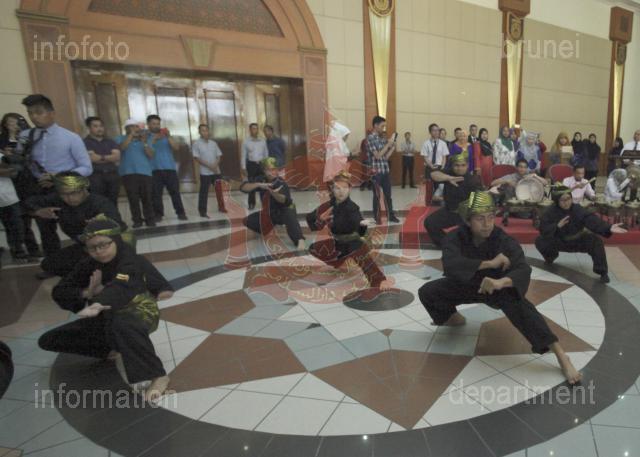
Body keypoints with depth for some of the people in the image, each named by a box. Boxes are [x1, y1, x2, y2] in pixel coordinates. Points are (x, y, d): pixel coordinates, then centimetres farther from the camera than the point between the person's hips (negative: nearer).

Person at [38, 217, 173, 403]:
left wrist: (98, 305, -64)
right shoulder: (88, 265, -2)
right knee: (48, 341, 4)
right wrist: (87, 293, -21)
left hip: (139, 312, -8)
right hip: (106, 318, 8)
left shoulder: (130, 262, -23)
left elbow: (120, 287, -44)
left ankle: (158, 376, -34)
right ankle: (112, 349, 12)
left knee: (122, 325, -45)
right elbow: (59, 292, -1)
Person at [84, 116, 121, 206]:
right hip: (95, 176, -4)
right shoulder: (86, 142, 3)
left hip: (113, 175, 4)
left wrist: (101, 157, -8)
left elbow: (117, 156, 3)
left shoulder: (110, 142, 18)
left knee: (112, 204, 5)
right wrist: (111, 159, 1)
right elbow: (92, 158, -9)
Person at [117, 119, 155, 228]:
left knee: (147, 197, -3)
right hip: (128, 173, -1)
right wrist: (131, 134, -8)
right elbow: (122, 147, -11)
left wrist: (144, 142, -6)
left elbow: (151, 155, 5)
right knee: (133, 198, -4)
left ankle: (150, 219, 3)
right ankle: (137, 220, 2)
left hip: (145, 172, 2)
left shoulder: (143, 140, 18)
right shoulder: (121, 138, 12)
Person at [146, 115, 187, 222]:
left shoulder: (166, 136, 15)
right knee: (156, 194, -1)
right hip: (154, 170, -1)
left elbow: (176, 148, 2)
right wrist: (154, 140, -15)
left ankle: (180, 213, 2)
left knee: (175, 191, -1)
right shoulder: (145, 137, 9)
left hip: (170, 168, 1)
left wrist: (169, 136, -10)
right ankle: (158, 214, 6)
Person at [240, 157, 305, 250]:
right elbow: (243, 187, -18)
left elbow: (285, 200, -38)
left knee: (289, 213, -40)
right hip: (269, 213, 6)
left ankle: (299, 240, -49)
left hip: (283, 212, -6)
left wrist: (274, 193, -59)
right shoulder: (261, 179, -7)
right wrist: (258, 184, -36)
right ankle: (269, 227, 19)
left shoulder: (281, 183, -22)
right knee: (248, 221, -4)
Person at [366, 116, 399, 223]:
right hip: (376, 172, -7)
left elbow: (386, 157, 14)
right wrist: (388, 144, -14)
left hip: (386, 171, 7)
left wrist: (393, 147, 3)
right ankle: (377, 218, 15)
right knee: (377, 196, 3)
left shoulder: (383, 139, 11)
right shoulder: (370, 138, -10)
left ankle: (391, 215, 23)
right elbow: (377, 156, -17)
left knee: (388, 195, 13)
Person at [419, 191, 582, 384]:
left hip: (497, 287, -2)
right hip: (466, 284, 2)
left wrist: (500, 282, -63)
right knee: (427, 292, -12)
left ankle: (561, 356, -24)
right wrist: (489, 263, -45)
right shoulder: (455, 238, -24)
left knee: (518, 304, -33)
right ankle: (452, 318, 19)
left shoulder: (505, 241, -27)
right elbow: (450, 265, -42)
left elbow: (523, 271, -41)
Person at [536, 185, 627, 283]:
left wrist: (608, 228, -51)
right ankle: (551, 256, 14)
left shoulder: (578, 209, -19)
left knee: (596, 240, -28)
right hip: (560, 241, 0)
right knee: (540, 241, -23)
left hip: (579, 241, 0)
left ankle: (602, 271, -12)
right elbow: (543, 229, -23)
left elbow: (592, 220, -34)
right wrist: (557, 226, -39)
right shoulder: (551, 212, -18)